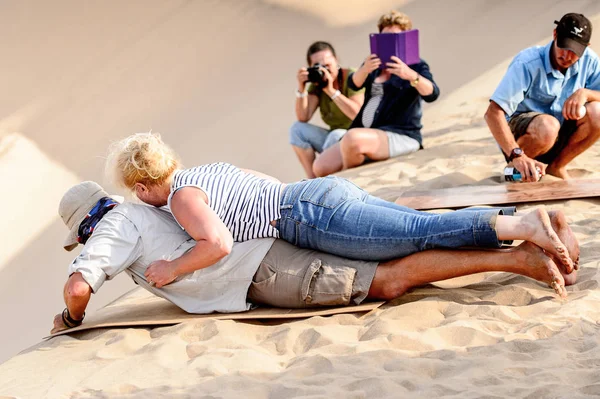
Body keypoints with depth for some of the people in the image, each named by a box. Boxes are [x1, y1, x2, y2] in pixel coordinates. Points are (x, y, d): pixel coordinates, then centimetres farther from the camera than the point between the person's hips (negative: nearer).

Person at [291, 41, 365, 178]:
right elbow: (303, 118, -7)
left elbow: (357, 114, -26)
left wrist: (331, 90, -27)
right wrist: (301, 88, -18)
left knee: (336, 136, -35)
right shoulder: (317, 84, 3)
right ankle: (313, 179, -13)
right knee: (297, 129, -10)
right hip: (334, 140, 6)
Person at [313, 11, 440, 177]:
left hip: (400, 136, -6)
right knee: (321, 167, -12)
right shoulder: (376, 63, 18)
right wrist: (364, 69, -22)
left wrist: (410, 75, -34)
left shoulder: (416, 66, 2)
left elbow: (432, 94, -16)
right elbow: (355, 84, 0)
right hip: (366, 134, 6)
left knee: (353, 138, -34)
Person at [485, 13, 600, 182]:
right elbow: (493, 113, -32)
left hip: (558, 140, 5)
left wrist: (584, 93, -26)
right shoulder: (527, 63, -24)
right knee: (547, 126, -38)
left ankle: (556, 166, -2)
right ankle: (516, 169, -9)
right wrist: (517, 156, -44)